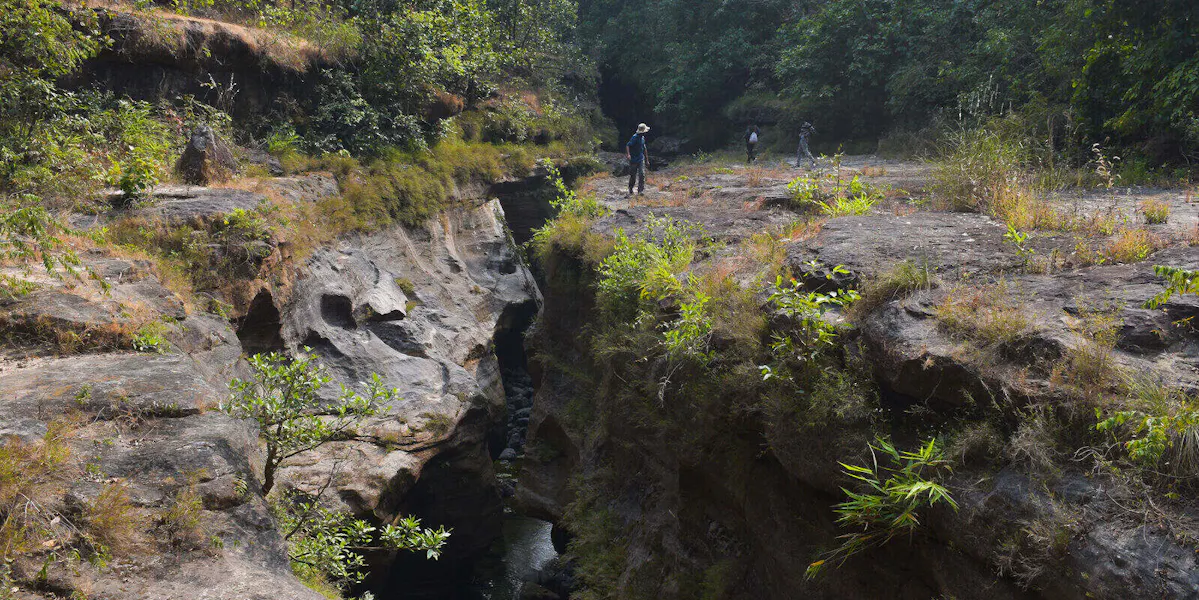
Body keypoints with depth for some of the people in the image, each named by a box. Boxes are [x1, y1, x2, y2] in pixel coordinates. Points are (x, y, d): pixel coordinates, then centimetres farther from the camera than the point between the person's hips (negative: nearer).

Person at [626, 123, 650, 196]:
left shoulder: (642, 137, 10)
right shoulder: (635, 137, -15)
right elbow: (627, 145, -24)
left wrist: (647, 159, 24)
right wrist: (628, 154, -42)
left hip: (641, 159, 6)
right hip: (634, 160, -6)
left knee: (642, 174, -8)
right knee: (633, 176, 3)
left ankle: (641, 191, -8)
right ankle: (630, 190, 24)